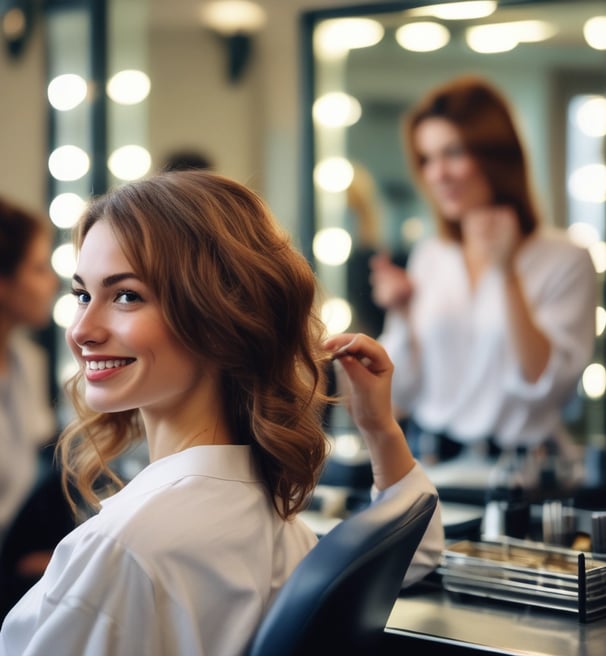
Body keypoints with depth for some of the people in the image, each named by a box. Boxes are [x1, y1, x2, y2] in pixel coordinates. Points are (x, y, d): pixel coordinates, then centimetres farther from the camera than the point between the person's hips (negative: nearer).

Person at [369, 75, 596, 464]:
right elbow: (404, 395, 13)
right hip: (427, 458, 4)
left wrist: (508, 273, -14)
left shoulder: (565, 260, -3)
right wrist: (403, 315, -3)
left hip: (518, 466, -4)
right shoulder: (429, 256, 11)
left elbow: (543, 387, -11)